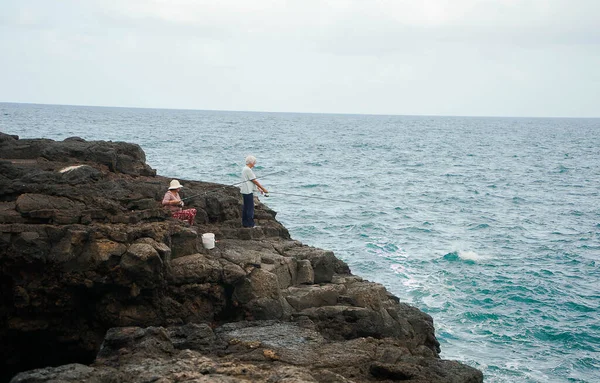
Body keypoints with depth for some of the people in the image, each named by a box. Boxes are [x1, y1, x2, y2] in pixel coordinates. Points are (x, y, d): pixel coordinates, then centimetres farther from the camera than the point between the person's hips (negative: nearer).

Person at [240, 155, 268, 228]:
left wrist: (259, 189, 19)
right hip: (248, 192, -11)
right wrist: (263, 189, -9)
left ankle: (245, 223, 18)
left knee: (246, 207, 13)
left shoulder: (245, 169, 15)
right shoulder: (248, 170, -16)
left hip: (245, 191, 11)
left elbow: (252, 181, 19)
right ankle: (251, 224, -6)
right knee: (250, 208, -7)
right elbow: (254, 181, -15)